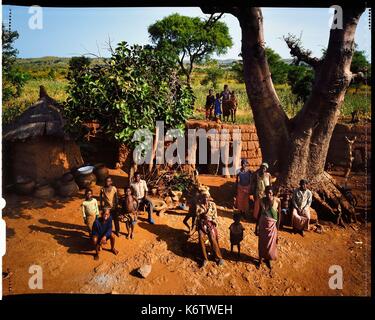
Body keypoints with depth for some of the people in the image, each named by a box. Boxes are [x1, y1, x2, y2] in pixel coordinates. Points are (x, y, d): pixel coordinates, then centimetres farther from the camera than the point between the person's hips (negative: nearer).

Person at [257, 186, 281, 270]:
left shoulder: (277, 201, -17)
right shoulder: (262, 200, -11)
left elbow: (279, 215, -8)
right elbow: (259, 213, 1)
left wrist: (277, 228, -7)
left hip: (272, 225, -1)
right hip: (263, 224, 1)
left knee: (270, 244, 15)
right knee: (261, 243, 16)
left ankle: (267, 259, 41)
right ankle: (260, 259, 38)